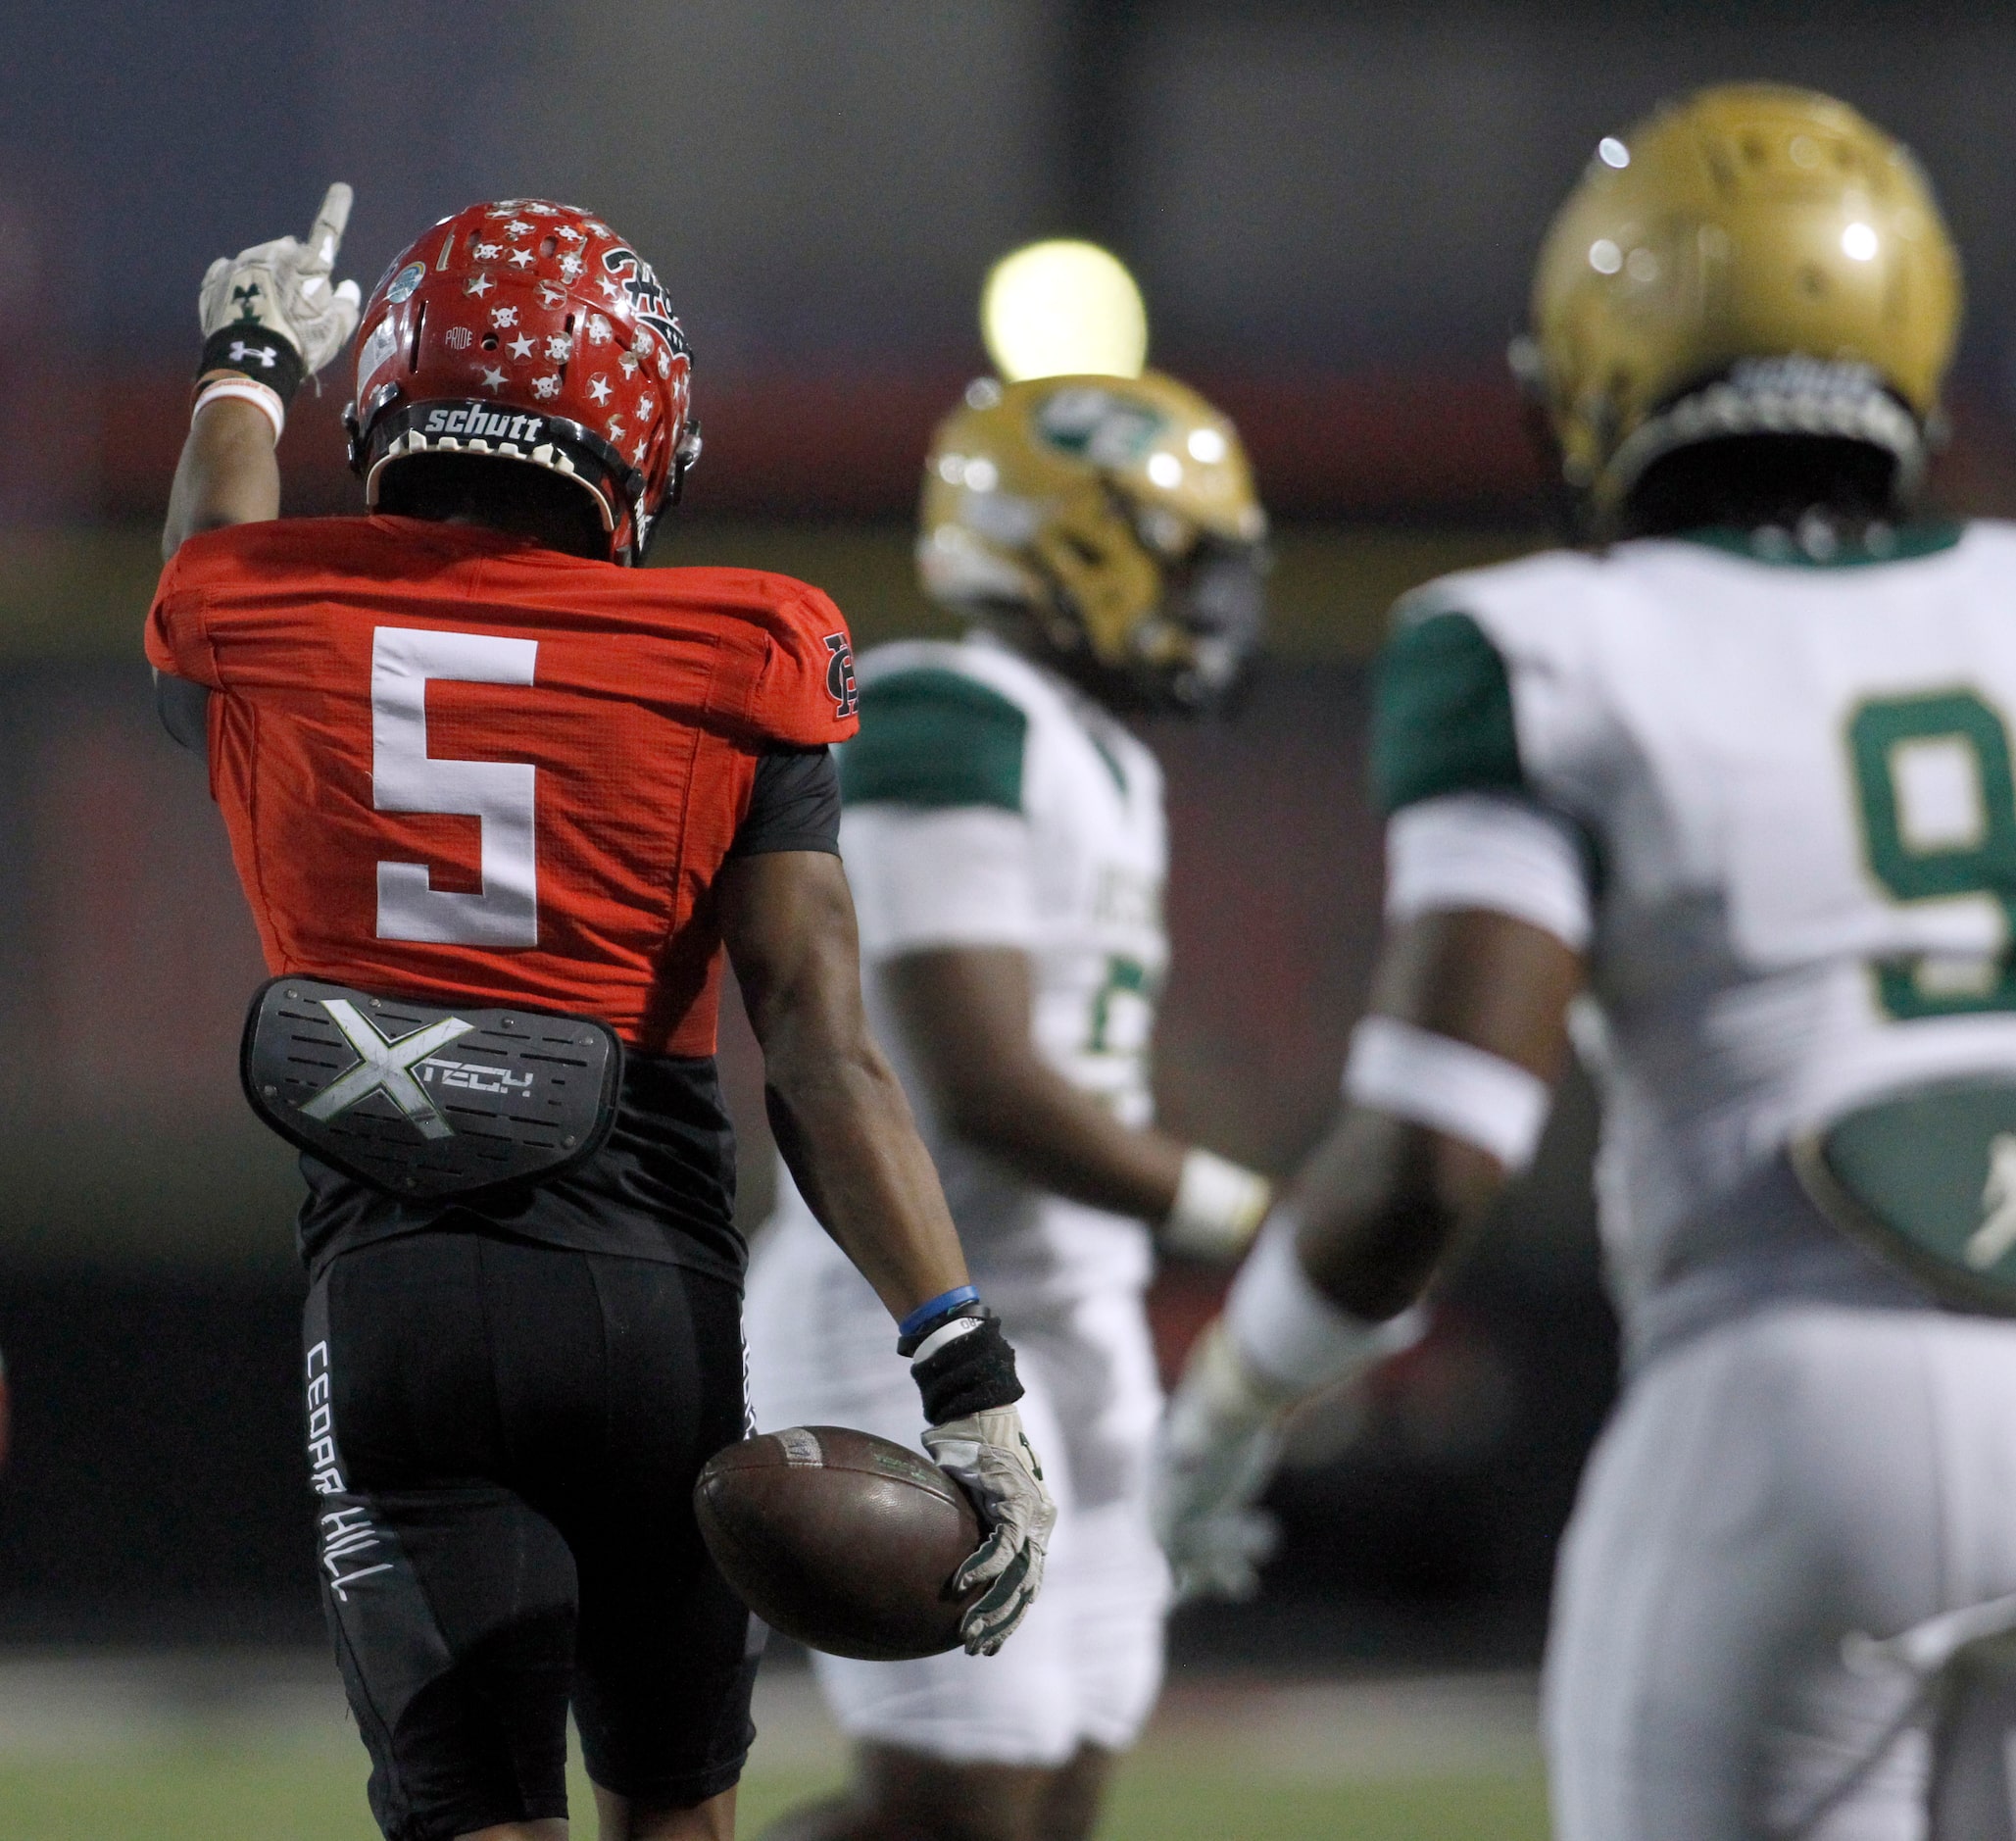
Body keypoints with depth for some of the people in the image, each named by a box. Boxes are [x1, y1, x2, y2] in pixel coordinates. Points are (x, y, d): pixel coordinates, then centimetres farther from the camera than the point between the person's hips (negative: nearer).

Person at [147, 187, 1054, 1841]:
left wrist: (250, 369, 53)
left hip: (391, 1304, 0)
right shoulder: (727, 671, -1)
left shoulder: (271, 638, 4)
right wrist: (965, 1362, -9)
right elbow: (823, 1047, -8)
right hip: (651, 1299, 0)